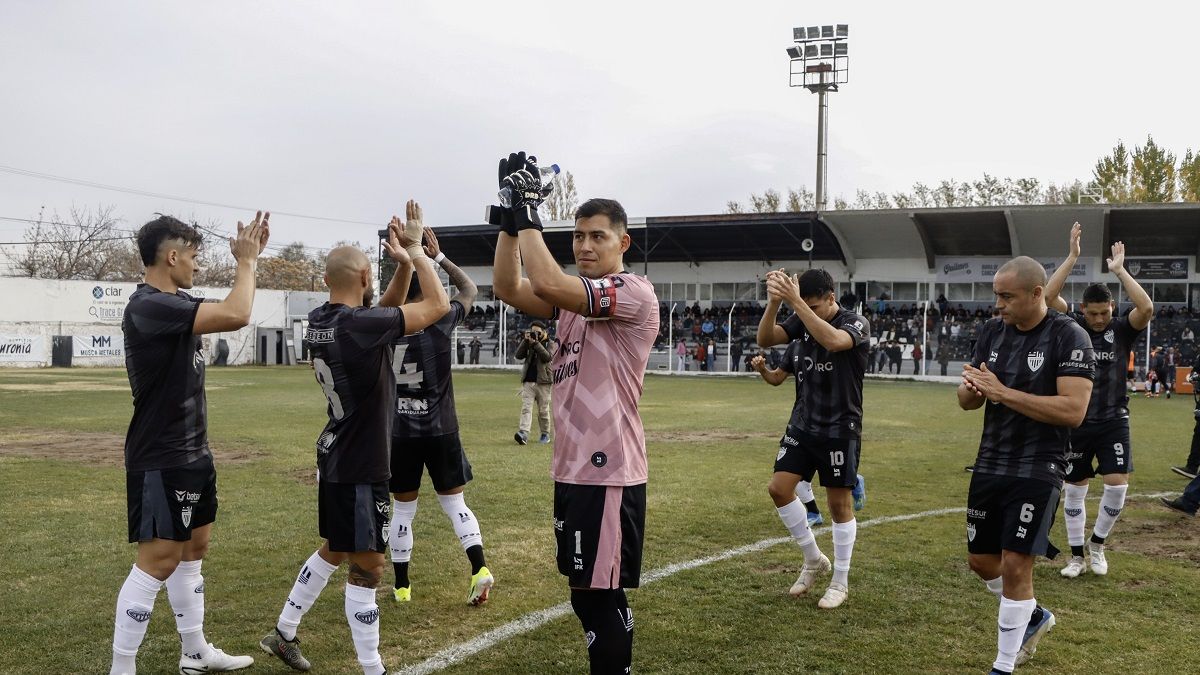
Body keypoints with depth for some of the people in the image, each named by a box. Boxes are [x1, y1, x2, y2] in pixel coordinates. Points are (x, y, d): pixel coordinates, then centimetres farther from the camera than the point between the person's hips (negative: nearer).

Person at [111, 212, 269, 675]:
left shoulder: (176, 302, 8)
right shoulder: (149, 306, -21)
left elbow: (230, 311, 24)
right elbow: (235, 316, -31)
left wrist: (249, 261, 12)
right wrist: (246, 261, -15)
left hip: (191, 452, 10)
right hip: (160, 459, -10)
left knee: (194, 548, 17)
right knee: (159, 561, -6)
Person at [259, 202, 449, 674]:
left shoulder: (319, 321, 2)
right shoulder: (358, 326, -24)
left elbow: (386, 311, 15)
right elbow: (438, 305, -20)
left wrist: (405, 262, 1)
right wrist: (415, 249, -9)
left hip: (337, 457, 9)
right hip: (360, 465, -9)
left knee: (335, 550, 23)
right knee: (367, 566, -1)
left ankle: (283, 634, 35)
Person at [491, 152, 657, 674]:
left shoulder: (634, 292, -13)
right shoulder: (575, 298, 14)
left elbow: (547, 283, -26)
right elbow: (509, 288, 3)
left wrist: (529, 210, -18)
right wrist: (511, 216, -5)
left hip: (608, 473, -9)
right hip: (573, 468, 9)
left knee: (599, 596, -2)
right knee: (587, 594, 18)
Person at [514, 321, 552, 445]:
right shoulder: (528, 343, 12)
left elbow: (547, 357, -16)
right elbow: (519, 355, -1)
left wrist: (535, 343, -19)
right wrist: (525, 341, -10)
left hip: (543, 382, -2)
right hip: (528, 381, 2)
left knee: (543, 410, 7)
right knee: (526, 408, -11)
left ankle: (545, 434, 20)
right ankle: (523, 433, -22)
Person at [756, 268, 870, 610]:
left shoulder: (856, 323, -13)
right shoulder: (801, 321, 2)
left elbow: (833, 341, -37)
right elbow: (765, 338, -13)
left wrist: (795, 301, -41)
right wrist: (774, 302, -30)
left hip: (840, 430, -5)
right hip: (803, 425, 5)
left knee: (839, 503, 3)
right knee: (779, 488, -1)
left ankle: (840, 582, 18)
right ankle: (813, 559, 20)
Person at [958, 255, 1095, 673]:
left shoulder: (1069, 338, -13)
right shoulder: (992, 332, 5)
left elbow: (1073, 411, -22)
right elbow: (967, 400, 8)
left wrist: (1002, 392, -25)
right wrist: (971, 389, -16)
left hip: (1037, 470, -6)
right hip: (990, 465, 7)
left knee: (1015, 564, -7)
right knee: (981, 560, 14)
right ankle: (1033, 616, 42)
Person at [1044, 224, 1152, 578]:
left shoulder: (1122, 330, -2)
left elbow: (1146, 308, -22)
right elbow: (1048, 296, -17)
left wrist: (1119, 269, -18)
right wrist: (1072, 256, -18)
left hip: (1113, 421, 0)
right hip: (1077, 422, 0)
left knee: (1117, 485, -9)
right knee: (1074, 489, 7)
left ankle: (1097, 543, 16)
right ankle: (1077, 555, 21)